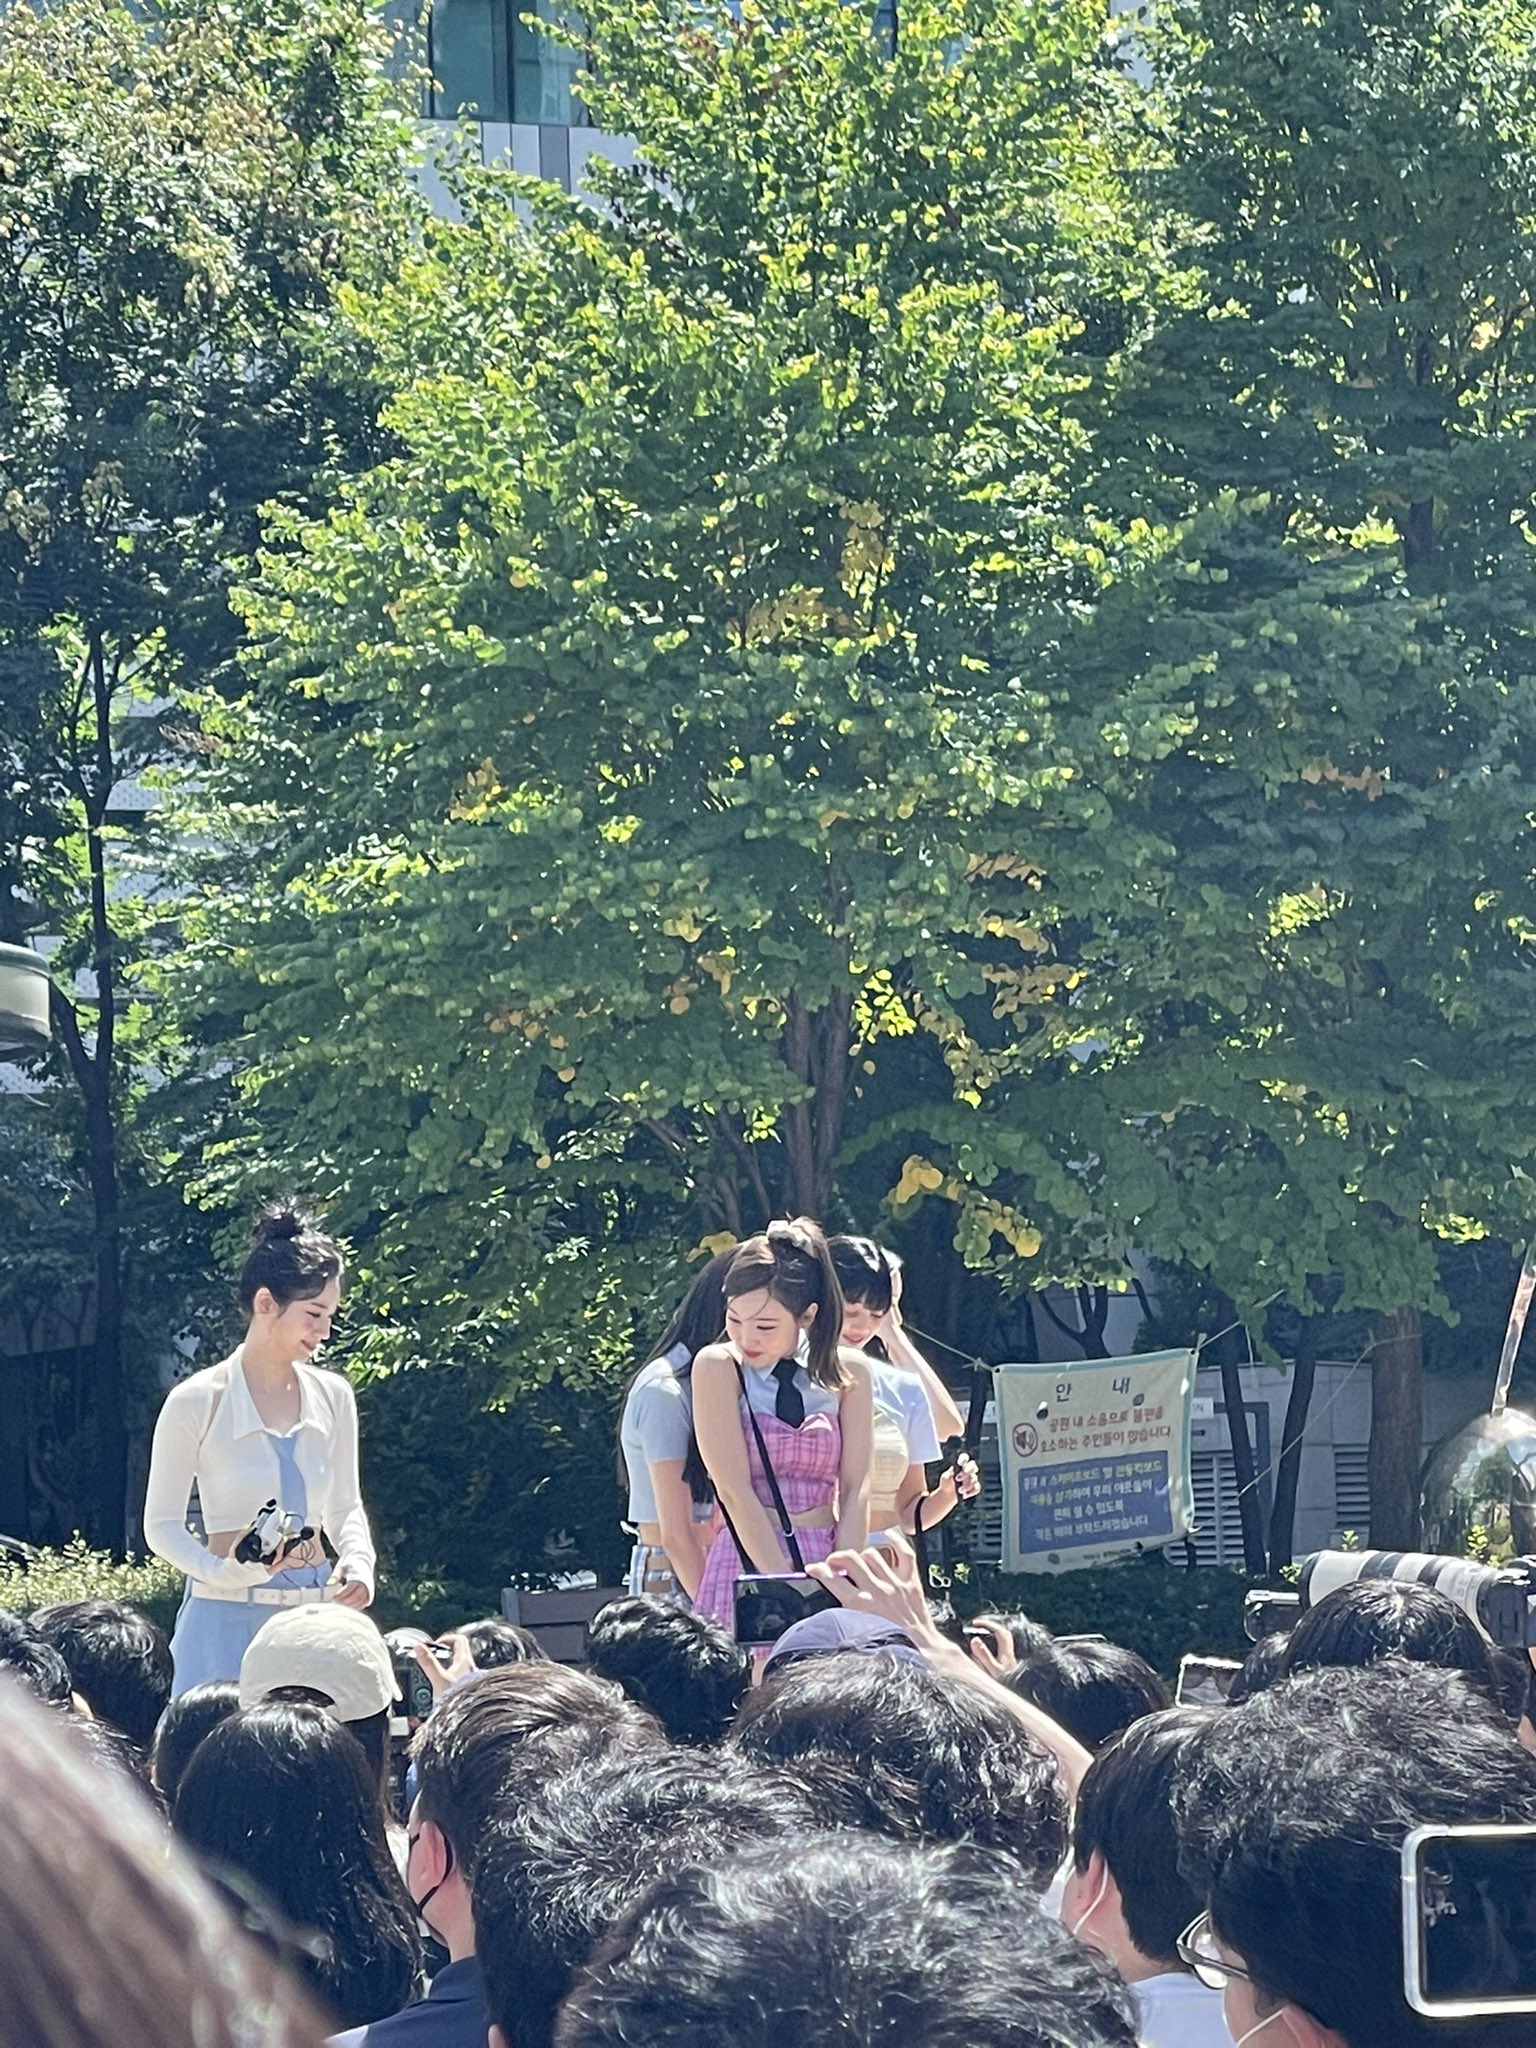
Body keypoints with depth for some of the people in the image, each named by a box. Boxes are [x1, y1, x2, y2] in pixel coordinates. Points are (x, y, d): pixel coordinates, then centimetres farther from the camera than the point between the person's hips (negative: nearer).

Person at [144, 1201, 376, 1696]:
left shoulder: (332, 1397, 7)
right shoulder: (197, 1403, -6)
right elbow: (162, 1526, -2)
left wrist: (358, 1561, -3)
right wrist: (224, 1571, -20)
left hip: (313, 1617, 4)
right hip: (228, 1620, -4)